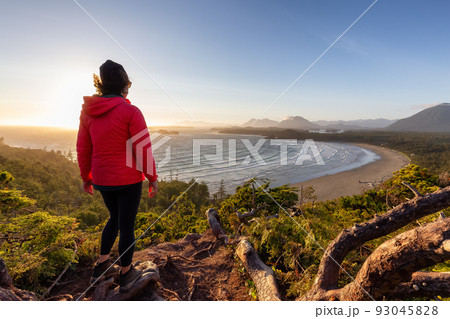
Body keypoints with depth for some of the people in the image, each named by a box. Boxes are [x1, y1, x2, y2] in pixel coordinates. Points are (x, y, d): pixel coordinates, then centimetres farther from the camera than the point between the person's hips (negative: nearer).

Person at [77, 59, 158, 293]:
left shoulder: (88, 112, 2)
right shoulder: (131, 112, -17)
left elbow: (83, 148, 7)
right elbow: (143, 149, -16)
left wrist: (86, 177, 18)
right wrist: (152, 178, -6)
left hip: (102, 178, 6)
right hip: (128, 179, -6)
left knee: (115, 217, 28)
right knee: (127, 225, 11)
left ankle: (101, 267, 36)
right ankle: (125, 274, 31)